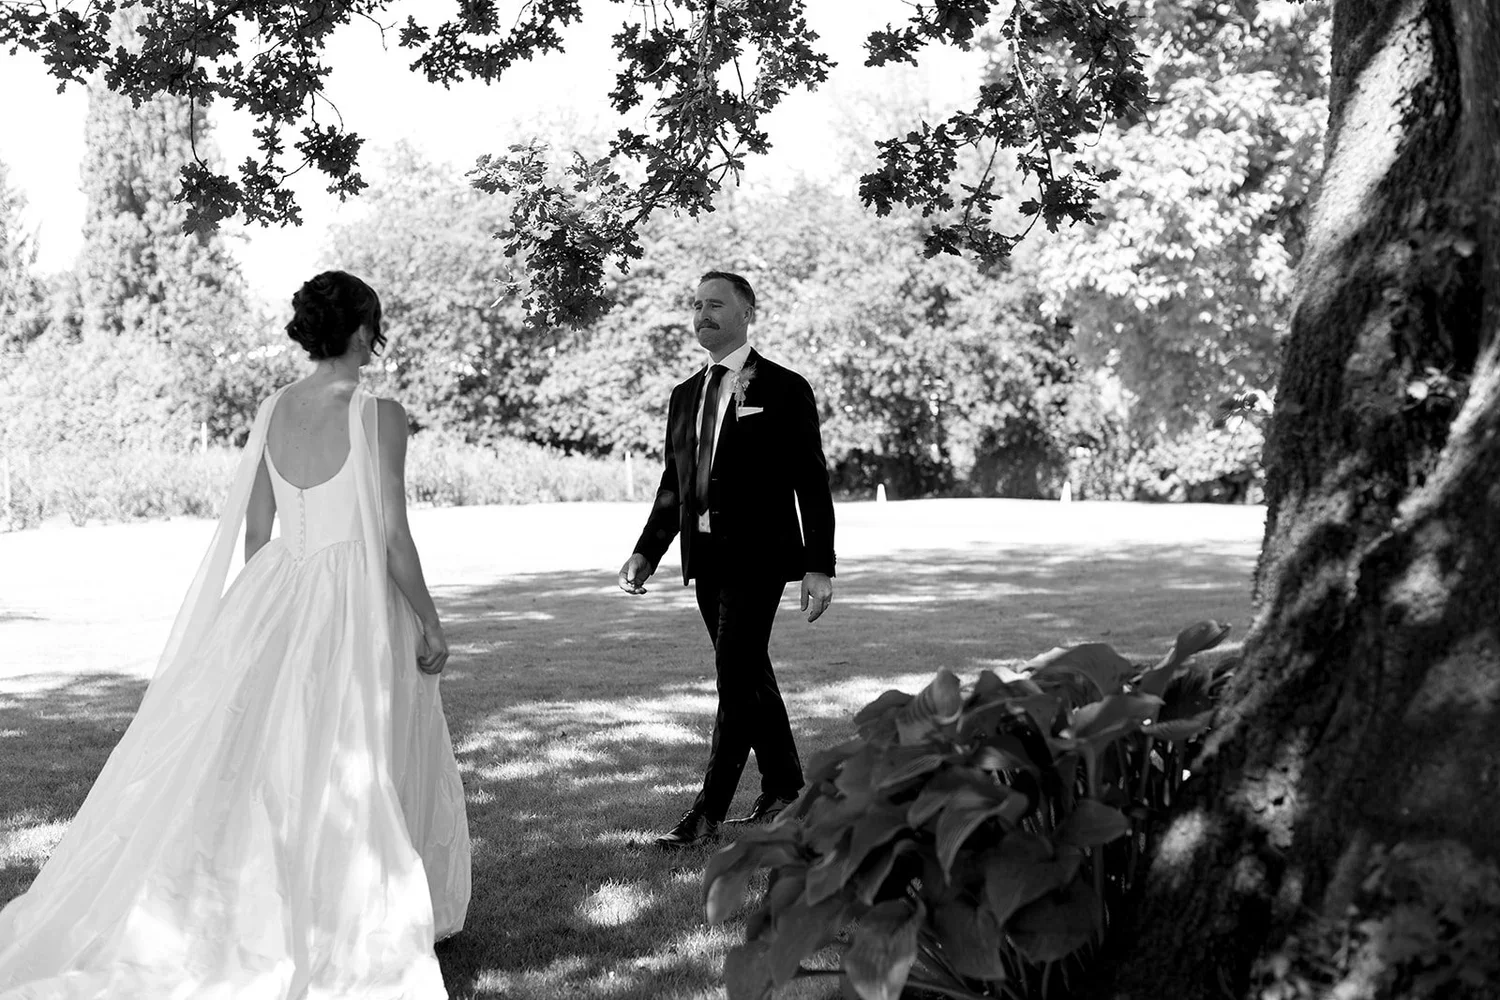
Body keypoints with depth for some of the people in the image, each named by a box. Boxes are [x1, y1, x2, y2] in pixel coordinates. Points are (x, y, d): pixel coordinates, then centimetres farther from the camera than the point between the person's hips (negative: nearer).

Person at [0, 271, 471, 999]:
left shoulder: (272, 411, 4)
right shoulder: (380, 415, -14)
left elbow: (255, 531, 9)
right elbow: (393, 537, -15)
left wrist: (265, 614, 20)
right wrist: (431, 625, -5)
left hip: (283, 599, 5)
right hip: (363, 606, -5)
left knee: (255, 761, 9)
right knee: (360, 774, 8)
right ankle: (357, 935, 16)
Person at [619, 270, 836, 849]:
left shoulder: (784, 389, -3)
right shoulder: (685, 396, 14)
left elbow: (812, 484, -5)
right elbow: (673, 485, 16)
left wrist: (819, 566, -11)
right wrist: (646, 552, 4)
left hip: (759, 556, -6)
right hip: (705, 558, 6)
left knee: (736, 677, -9)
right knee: (749, 676, 14)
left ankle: (708, 814, -6)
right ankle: (783, 790, 27)